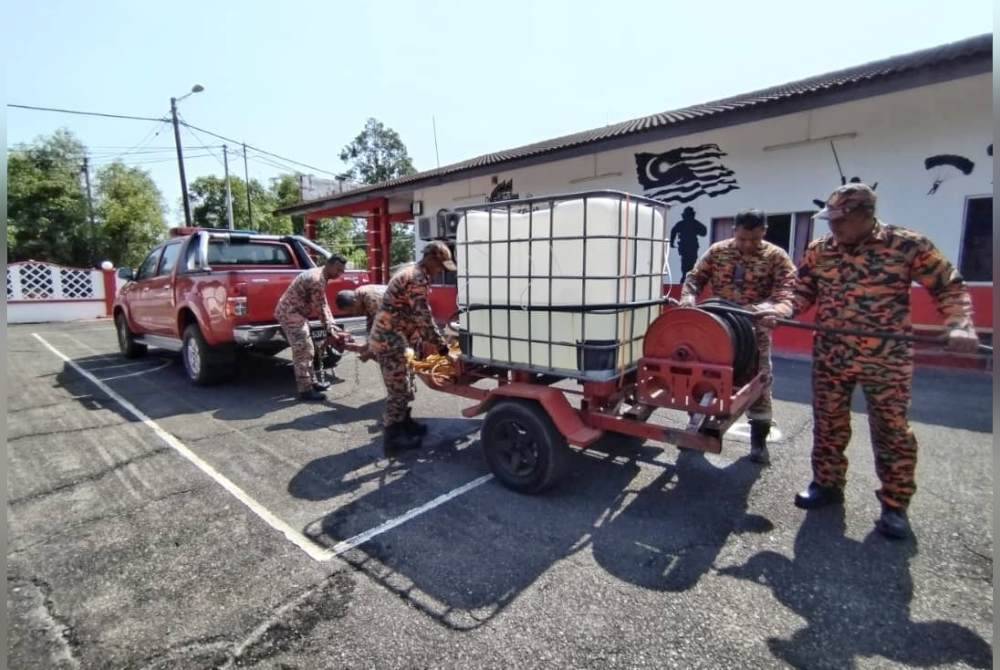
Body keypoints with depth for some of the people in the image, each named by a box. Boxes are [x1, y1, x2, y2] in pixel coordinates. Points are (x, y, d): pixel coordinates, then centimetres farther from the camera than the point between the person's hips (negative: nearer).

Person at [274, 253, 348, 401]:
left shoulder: (319, 276, 10)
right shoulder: (317, 279, -23)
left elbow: (324, 305, 11)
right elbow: (319, 309, -22)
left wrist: (333, 327, 3)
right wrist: (330, 331, -17)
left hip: (295, 313, 11)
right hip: (291, 313, -11)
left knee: (307, 350, 16)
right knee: (302, 352, -9)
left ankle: (311, 382, 26)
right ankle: (305, 391, -4)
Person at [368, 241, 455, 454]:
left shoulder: (410, 274, 15)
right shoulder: (418, 279, -19)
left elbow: (414, 317, 20)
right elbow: (424, 320, -21)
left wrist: (425, 341, 20)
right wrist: (443, 348, -13)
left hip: (387, 337, 10)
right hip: (389, 340, -10)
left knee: (402, 387, 20)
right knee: (398, 390, -1)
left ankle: (405, 424, 33)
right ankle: (392, 437, 9)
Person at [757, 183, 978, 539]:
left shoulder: (908, 245, -7)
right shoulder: (818, 250, 1)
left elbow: (949, 287, -1)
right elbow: (802, 293, 7)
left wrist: (960, 325, -17)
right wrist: (780, 311, -12)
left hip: (887, 360, -3)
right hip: (830, 357, 3)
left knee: (891, 431, 7)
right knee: (828, 425, 12)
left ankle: (895, 505, 23)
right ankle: (827, 484, 30)